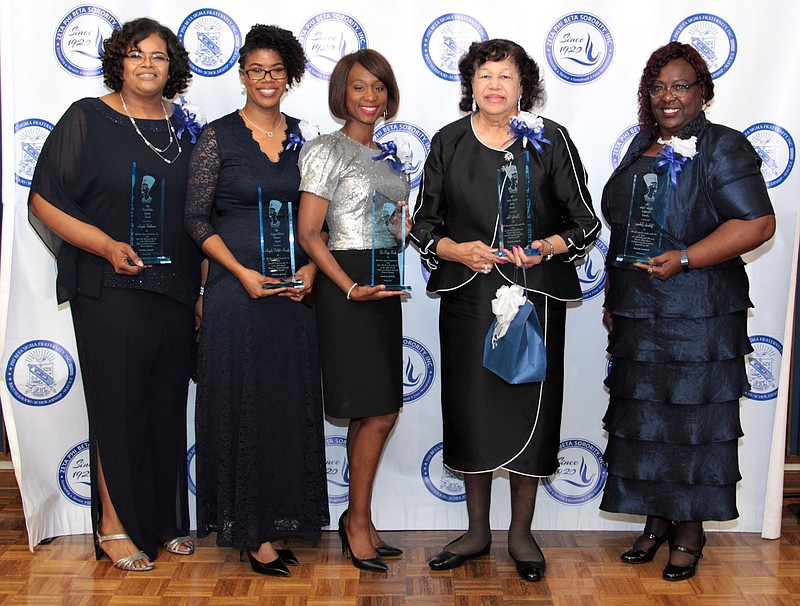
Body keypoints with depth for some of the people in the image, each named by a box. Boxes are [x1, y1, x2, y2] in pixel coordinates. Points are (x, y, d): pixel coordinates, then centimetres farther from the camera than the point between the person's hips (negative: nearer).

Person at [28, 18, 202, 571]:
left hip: (175, 290, 4)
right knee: (119, 403, 0)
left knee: (168, 404, 9)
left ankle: (164, 519, 24)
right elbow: (44, 201, -4)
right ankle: (114, 526, 14)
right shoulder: (88, 119, -1)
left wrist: (204, 287, 7)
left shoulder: (185, 128, 11)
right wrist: (106, 245, -17)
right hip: (110, 290, -4)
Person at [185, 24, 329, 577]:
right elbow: (197, 217, -4)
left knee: (292, 401, 8)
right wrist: (242, 273, -14)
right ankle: (251, 529, 13)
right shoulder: (218, 136, -2)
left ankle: (283, 520, 21)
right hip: (237, 287, -4)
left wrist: (311, 267, -5)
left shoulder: (302, 137, 9)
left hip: (295, 287, 4)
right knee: (242, 401, 1)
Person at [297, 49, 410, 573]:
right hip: (347, 285, -7)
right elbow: (308, 234, -12)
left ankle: (359, 520, 21)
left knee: (376, 414, 9)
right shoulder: (327, 151, -6)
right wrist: (352, 288, -20)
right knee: (379, 413, -6)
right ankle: (359, 520, 10)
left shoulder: (386, 156, 16)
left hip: (385, 286, 7)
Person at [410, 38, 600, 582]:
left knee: (529, 406, 3)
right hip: (467, 297, 2)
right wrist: (457, 251, -11)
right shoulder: (448, 142, 6)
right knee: (470, 408, 5)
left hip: (535, 296, -1)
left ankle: (522, 533, 21)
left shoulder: (550, 140, 1)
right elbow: (424, 222, 9)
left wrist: (546, 247, -16)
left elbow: (584, 222, 3)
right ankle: (477, 532, 22)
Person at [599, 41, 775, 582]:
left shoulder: (722, 147, -7)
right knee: (643, 416, 11)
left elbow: (758, 223, -17)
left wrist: (684, 259, -23)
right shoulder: (643, 146, 14)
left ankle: (690, 531, 17)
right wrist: (613, 294, 16)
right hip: (636, 314, 7)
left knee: (692, 420, 2)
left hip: (697, 317, -6)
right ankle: (656, 522, 26)